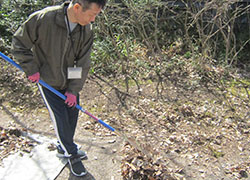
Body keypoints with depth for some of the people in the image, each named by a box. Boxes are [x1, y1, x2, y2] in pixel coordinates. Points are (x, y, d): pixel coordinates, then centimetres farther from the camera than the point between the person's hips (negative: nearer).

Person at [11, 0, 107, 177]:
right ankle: (71, 155, 23)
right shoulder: (43, 19, -27)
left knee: (73, 114, 14)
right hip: (48, 82, -4)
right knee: (61, 119, 0)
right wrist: (31, 69, -16)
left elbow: (83, 63, -6)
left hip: (69, 81, 5)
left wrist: (73, 89, -7)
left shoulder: (86, 30, -13)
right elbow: (19, 43, -14)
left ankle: (65, 146, 40)